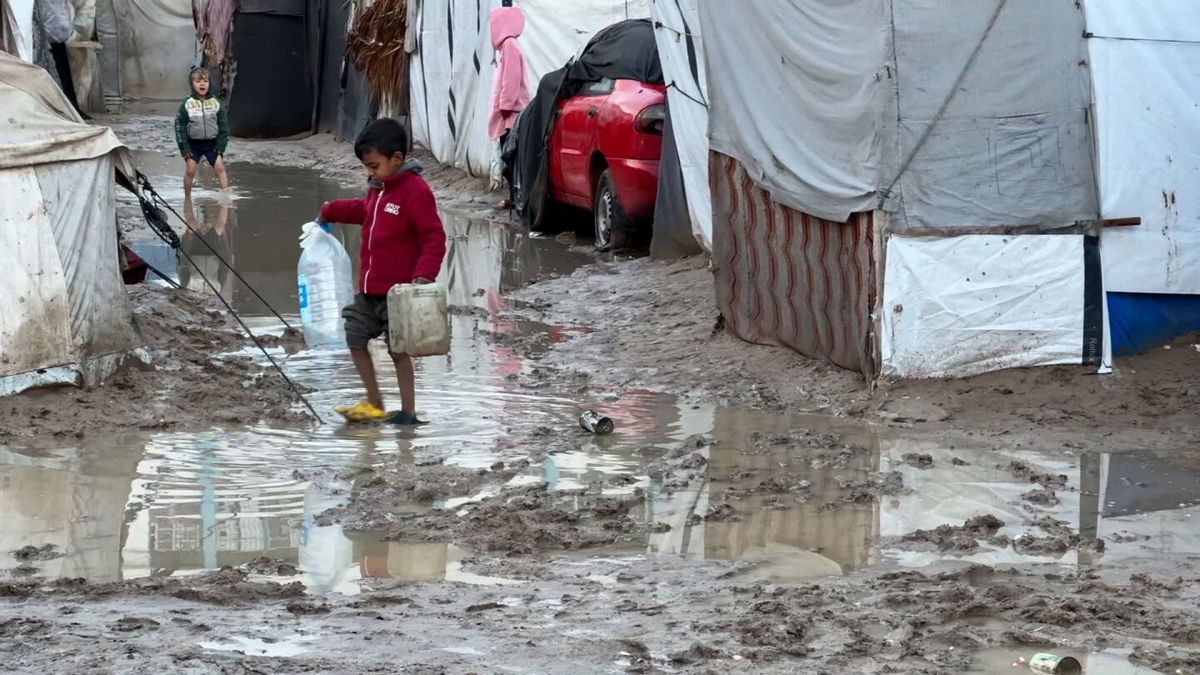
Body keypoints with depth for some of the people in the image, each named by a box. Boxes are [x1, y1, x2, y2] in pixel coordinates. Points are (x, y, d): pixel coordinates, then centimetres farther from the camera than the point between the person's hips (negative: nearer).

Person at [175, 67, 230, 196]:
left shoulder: (216, 103, -1)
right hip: (193, 143, -1)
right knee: (190, 170, -2)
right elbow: (180, 127, -4)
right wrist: (185, 149, -9)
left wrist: (221, 147, -5)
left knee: (220, 168, -7)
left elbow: (223, 127, 2)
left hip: (212, 143, 1)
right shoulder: (187, 104, -5)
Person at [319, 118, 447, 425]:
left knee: (399, 349, -2)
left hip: (398, 292, -9)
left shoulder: (415, 191, -16)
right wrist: (330, 212, 36)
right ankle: (374, 403, 22)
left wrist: (424, 275, -29)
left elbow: (434, 238, -20)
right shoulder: (379, 189, 10)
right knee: (356, 339, 11)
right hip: (369, 289, 9)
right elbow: (363, 210, 34)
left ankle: (408, 412, 7)